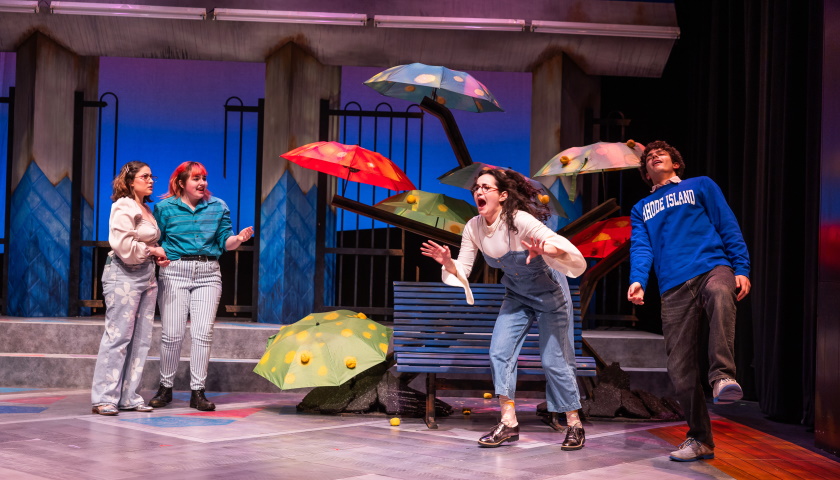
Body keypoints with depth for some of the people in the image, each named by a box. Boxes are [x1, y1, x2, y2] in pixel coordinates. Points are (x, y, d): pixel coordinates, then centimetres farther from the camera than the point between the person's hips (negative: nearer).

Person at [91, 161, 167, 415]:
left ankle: (129, 397, 11)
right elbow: (123, 245, -19)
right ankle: (104, 398, -3)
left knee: (141, 339, 6)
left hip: (146, 275, 9)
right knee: (118, 336, -9)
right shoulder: (123, 207, -8)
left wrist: (157, 255, 7)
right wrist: (152, 251, -9)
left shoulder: (146, 209, 18)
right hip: (124, 276, -9)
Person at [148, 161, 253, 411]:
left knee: (203, 333, -4)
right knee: (172, 334, -4)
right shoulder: (165, 207, 4)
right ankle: (165, 387, 14)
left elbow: (224, 242, 8)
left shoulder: (218, 207, 10)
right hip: (174, 272, -2)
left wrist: (239, 238, -13)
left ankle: (198, 391, 3)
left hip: (208, 274, 2)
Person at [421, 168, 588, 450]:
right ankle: (509, 423, 2)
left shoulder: (520, 221, -30)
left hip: (550, 294, -5)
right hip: (517, 296, 6)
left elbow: (565, 247, -35)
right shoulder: (473, 228, -12)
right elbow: (461, 271, -8)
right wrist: (447, 262, -30)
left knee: (553, 361, -3)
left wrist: (543, 250, -56)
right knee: (499, 353, -7)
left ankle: (574, 425, 13)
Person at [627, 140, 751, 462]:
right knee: (680, 367, -4)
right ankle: (700, 440, 9)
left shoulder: (701, 186, 19)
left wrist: (741, 269, -4)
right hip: (674, 289, 3)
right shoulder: (641, 210, 26)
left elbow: (729, 227, 11)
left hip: (713, 269, -3)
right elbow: (640, 248, 10)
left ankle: (723, 377, -44)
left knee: (720, 293, -41)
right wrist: (637, 280, -10)